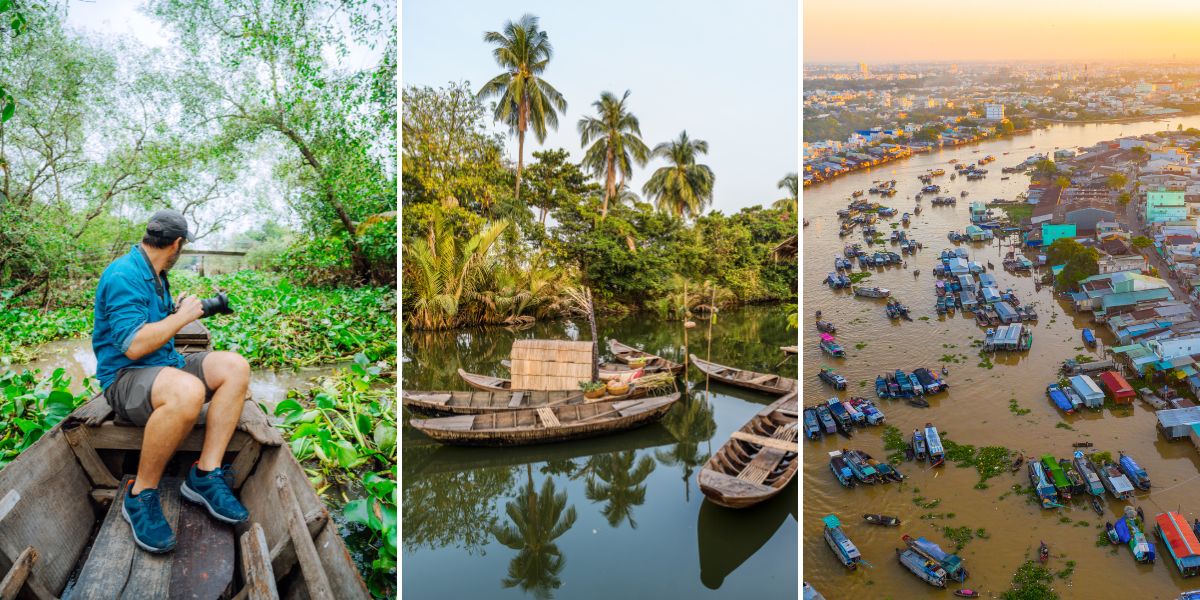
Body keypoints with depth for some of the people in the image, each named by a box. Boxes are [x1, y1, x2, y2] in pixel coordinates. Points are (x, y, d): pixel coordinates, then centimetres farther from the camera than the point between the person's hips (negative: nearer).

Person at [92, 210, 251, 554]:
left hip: (166, 365, 10)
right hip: (124, 376, -10)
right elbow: (133, 346, -25)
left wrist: (182, 311, 20)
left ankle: (205, 475, -14)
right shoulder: (124, 276, -17)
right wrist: (181, 317, -16)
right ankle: (140, 496, -20)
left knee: (235, 367, -11)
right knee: (187, 391, -41)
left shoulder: (156, 275, 14)